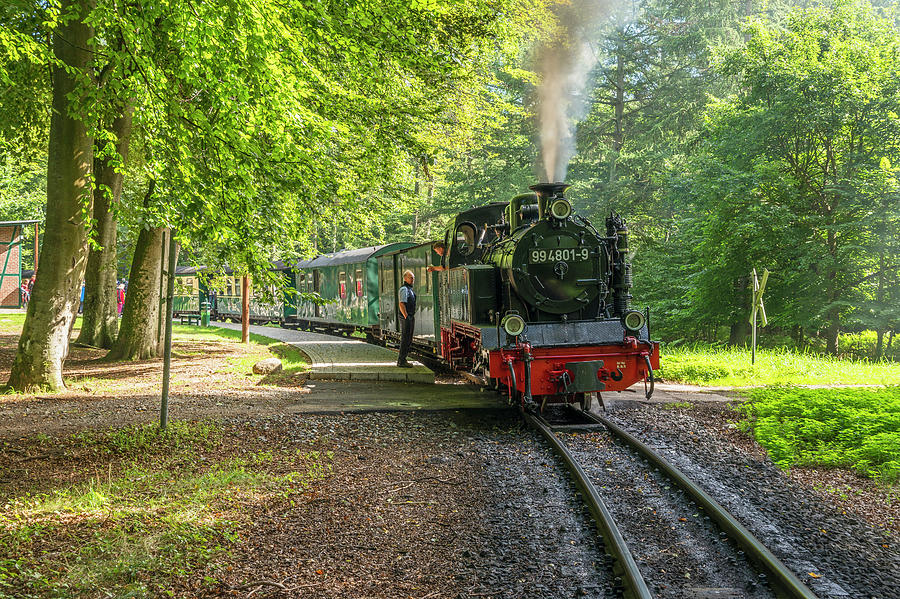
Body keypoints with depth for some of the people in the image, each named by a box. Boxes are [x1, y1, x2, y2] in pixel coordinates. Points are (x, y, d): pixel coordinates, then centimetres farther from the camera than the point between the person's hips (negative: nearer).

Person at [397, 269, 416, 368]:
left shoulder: (410, 289, 18)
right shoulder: (404, 289, -14)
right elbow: (401, 305, -21)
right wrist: (406, 317, -23)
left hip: (411, 317, 10)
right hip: (406, 318, -10)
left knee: (408, 340, 14)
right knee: (405, 339, -8)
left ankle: (402, 360, 20)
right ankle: (401, 361, -5)